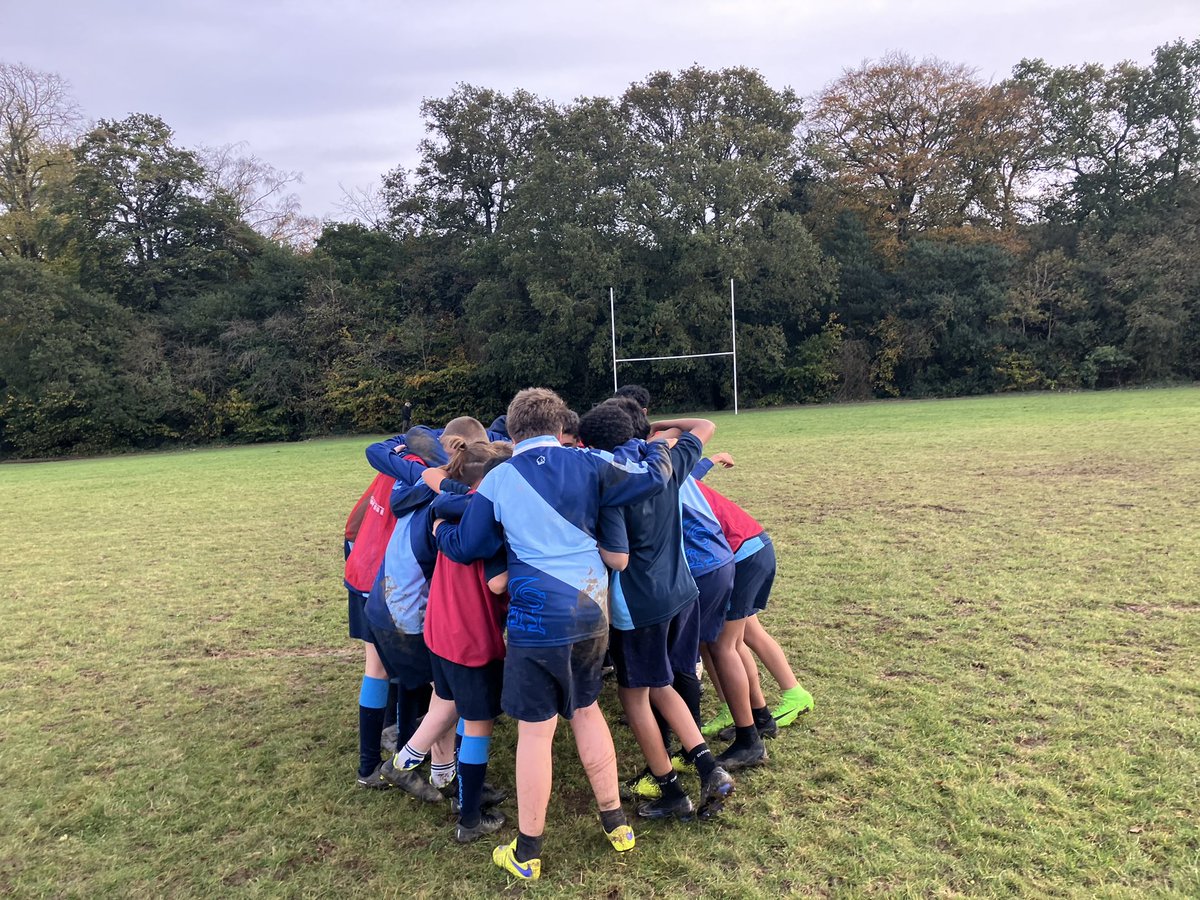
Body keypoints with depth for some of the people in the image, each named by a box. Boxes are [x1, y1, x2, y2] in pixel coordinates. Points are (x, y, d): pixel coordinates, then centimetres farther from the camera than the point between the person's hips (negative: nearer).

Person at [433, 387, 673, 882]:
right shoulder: (585, 464, 2)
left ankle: (526, 853, 20)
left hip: (539, 615, -4)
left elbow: (467, 547, 5)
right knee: (586, 708, 22)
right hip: (593, 606, 4)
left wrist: (438, 528, 26)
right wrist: (661, 447, 26)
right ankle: (615, 822, 34)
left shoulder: (498, 479, -2)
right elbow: (652, 478, 5)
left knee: (535, 730, 6)